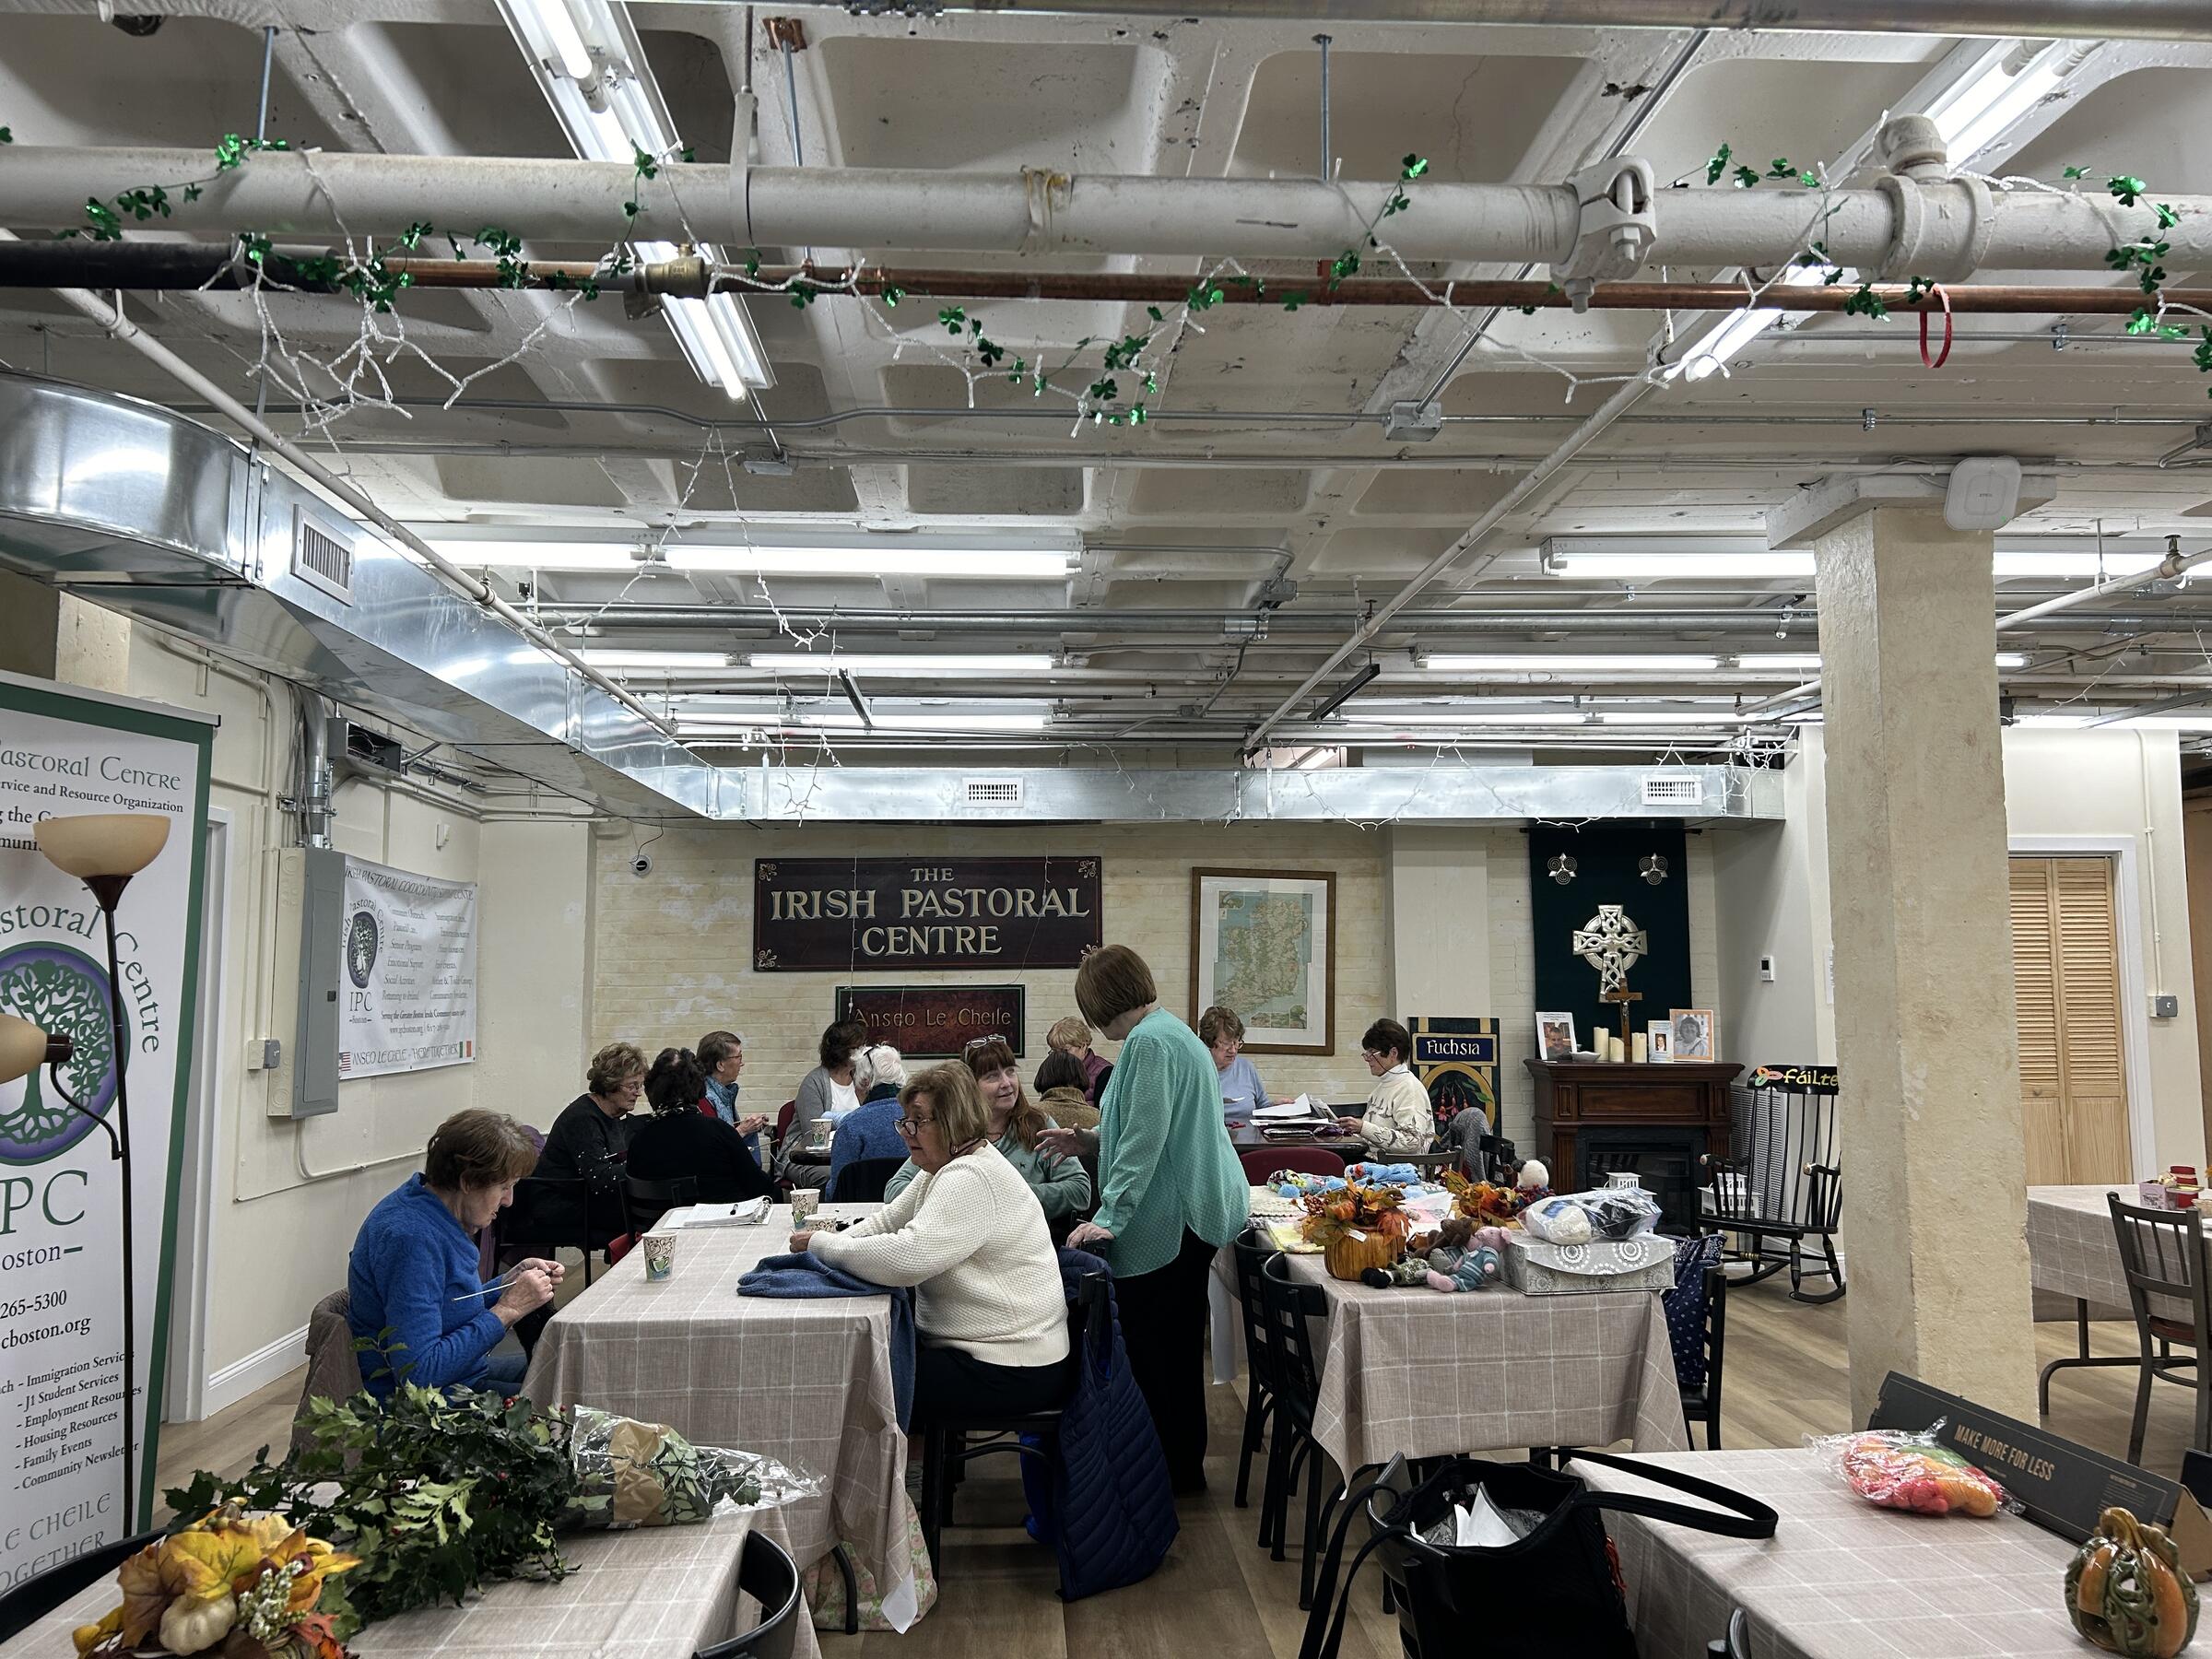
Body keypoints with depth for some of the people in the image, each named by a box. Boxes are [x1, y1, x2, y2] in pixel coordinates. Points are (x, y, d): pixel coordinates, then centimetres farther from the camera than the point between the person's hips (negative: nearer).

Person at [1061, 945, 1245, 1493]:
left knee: (1147, 1350, 0)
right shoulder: (1174, 1032, 16)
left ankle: (1161, 1472, 9)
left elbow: (1145, 1140, -23)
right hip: (1199, 1213, 10)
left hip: (1167, 1218, -10)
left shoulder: (1150, 1041, -17)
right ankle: (1186, 1465, 28)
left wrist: (1110, 1216, -21)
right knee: (1181, 1345, 18)